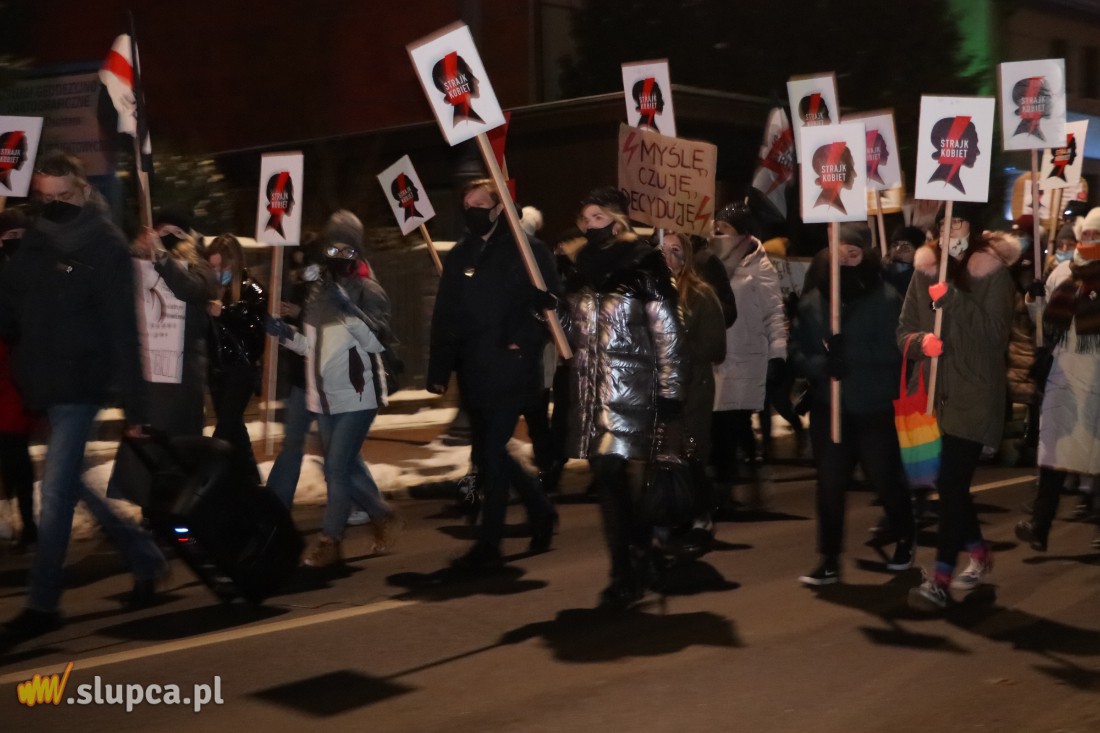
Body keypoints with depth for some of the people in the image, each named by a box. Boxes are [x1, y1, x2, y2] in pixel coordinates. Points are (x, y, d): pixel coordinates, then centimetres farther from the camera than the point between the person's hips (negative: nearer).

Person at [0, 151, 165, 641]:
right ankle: (145, 559, 30)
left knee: (56, 491, -5)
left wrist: (133, 403, -16)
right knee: (71, 485, 15)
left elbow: (122, 328, -13)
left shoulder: (105, 244, -10)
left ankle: (42, 604, 6)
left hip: (80, 385, -7)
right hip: (44, 385, 7)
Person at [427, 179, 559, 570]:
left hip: (509, 371, -6)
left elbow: (548, 301, -6)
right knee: (489, 453, 13)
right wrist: (439, 368, 6)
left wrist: (525, 343, -18)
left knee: (491, 454, -5)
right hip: (474, 373, 6)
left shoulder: (526, 250, -4)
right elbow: (444, 317, 9)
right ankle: (540, 509, 34)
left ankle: (488, 544, 4)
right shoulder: (460, 255, 10)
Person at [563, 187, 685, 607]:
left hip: (630, 387, -6)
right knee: (608, 477, 7)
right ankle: (639, 557, 21)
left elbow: (667, 333, -7)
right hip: (590, 388, 6)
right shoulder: (584, 268, 14)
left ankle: (625, 575, -5)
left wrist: (670, 391, -9)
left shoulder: (643, 266, -5)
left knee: (609, 472, -13)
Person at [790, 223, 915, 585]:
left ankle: (905, 541, 34)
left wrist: (848, 352, -26)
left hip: (874, 409, -3)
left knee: (886, 479, 9)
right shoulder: (812, 300, 4)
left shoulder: (886, 299, -6)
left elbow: (892, 352, -15)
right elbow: (797, 351, -3)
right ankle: (829, 559, 15)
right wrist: (822, 365, -22)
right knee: (829, 485, 5)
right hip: (828, 408, 3)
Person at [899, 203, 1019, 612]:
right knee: (951, 482, 13)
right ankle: (979, 555, 33)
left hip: (974, 396, -5)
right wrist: (919, 342, -13)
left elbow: (996, 332, -14)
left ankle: (941, 578, -6)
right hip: (933, 393, 5)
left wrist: (953, 299, -22)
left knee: (951, 483, -10)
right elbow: (904, 330, 9)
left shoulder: (992, 272, -4)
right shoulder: (926, 269, 9)